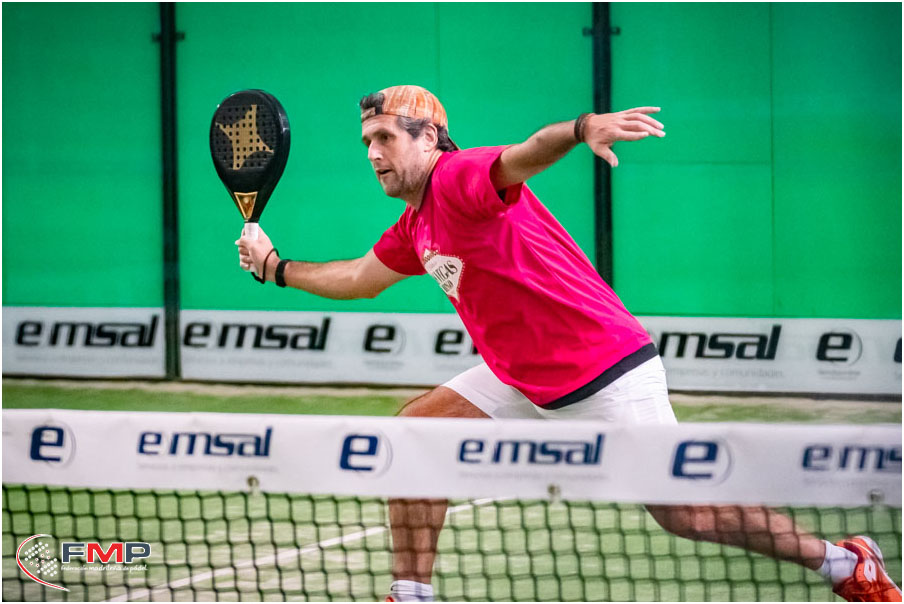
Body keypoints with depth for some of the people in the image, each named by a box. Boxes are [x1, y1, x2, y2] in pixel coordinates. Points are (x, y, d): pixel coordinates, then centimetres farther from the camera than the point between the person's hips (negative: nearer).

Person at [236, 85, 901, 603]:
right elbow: (360, 279, 32)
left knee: (684, 513, -9)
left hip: (607, 369, -9)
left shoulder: (460, 177, -16)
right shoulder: (416, 225, 12)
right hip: (522, 381, 9)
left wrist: (584, 128, -59)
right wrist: (276, 266, 36)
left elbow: (525, 154, -39)